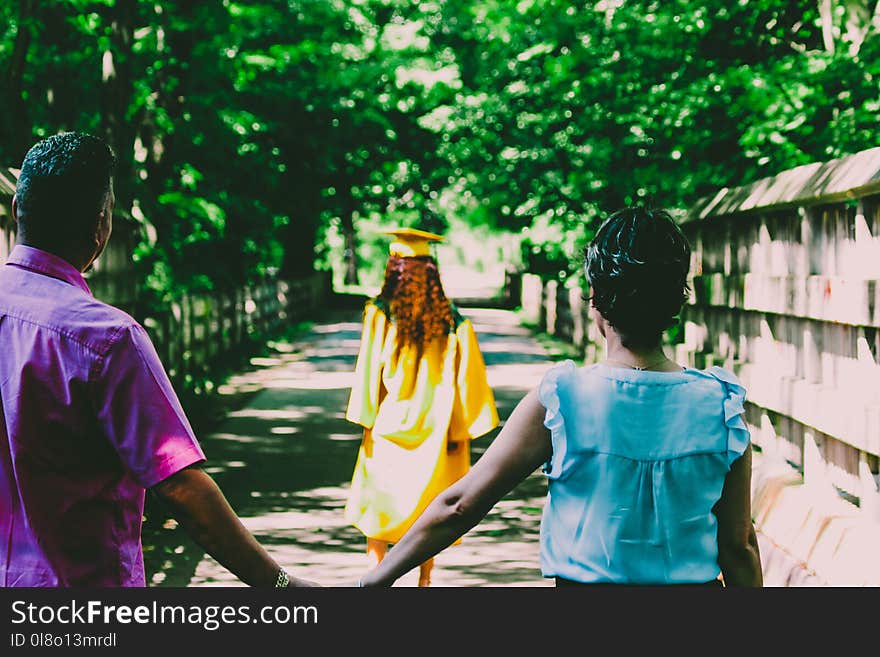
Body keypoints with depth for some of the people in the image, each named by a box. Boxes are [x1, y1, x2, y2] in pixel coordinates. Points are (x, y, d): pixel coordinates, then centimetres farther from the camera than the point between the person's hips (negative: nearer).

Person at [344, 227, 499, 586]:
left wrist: (366, 420, -1)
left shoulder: (380, 314, -11)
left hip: (389, 426, -2)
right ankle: (424, 577, 18)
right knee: (427, 509, 15)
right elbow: (465, 376, -4)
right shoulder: (451, 320, -4)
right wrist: (461, 429, 1)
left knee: (377, 505, 12)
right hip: (433, 431, 2)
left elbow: (369, 370, -9)